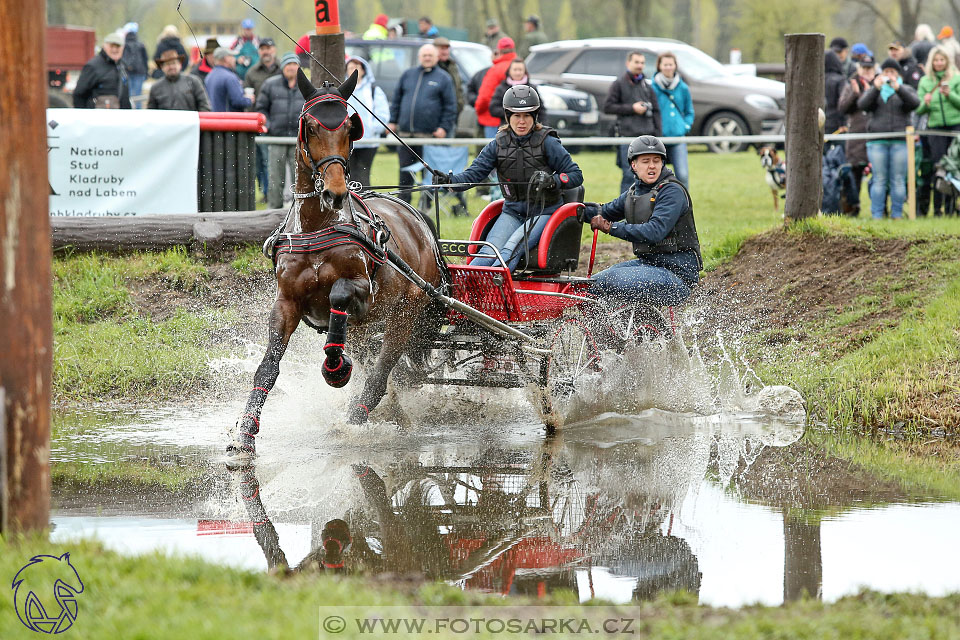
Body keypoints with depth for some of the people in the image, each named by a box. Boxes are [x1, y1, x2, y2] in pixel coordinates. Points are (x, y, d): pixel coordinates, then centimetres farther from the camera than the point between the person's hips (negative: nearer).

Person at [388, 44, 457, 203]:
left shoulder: (443, 78, 4)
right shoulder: (407, 75, 14)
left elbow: (450, 105, 2)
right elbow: (397, 99, 19)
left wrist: (444, 127, -6)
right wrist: (393, 121, 11)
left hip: (428, 134, -3)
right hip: (405, 132, 3)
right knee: (405, 169, 3)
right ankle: (404, 201, 8)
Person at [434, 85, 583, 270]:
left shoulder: (547, 143, -6)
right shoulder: (498, 144, 5)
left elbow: (576, 175, -5)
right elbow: (474, 173, -1)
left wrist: (554, 181, -25)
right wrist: (449, 180, -21)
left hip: (543, 212, -4)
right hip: (513, 211, 4)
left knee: (511, 249, -29)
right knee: (490, 252, -22)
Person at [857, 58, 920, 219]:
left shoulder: (906, 89, 14)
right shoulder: (873, 90, 16)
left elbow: (915, 103, -7)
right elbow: (862, 104, -3)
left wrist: (898, 88, -19)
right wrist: (876, 88, -16)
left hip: (900, 141, 0)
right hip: (877, 141, 0)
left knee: (898, 180, -2)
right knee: (879, 180, -2)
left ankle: (897, 214, 2)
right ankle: (877, 215, -1)